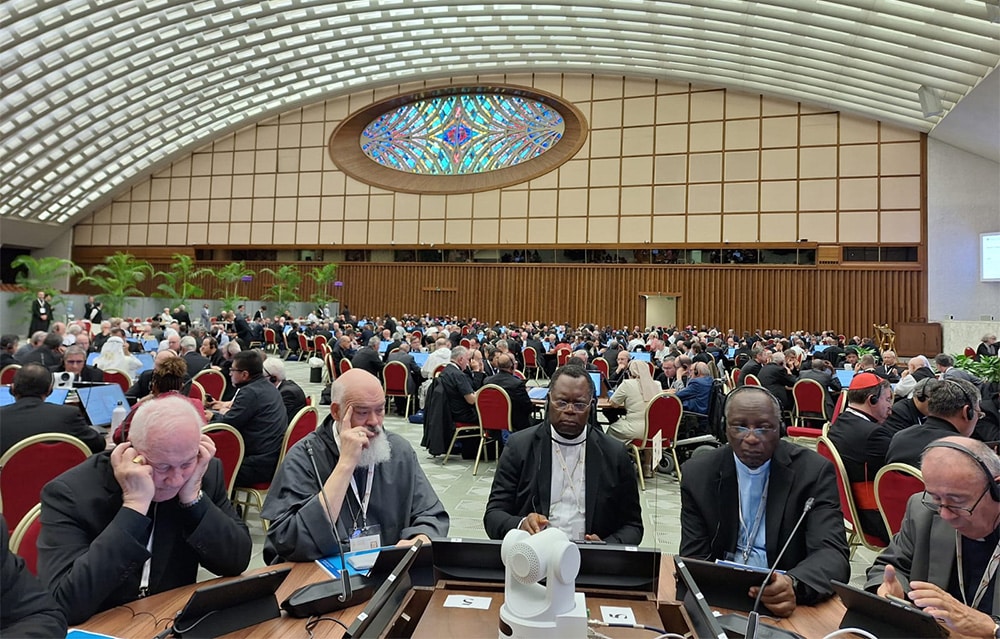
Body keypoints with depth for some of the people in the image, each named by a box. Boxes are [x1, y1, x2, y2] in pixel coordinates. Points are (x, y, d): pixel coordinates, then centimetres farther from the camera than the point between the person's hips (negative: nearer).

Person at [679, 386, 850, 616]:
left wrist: (793, 584, -34)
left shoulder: (813, 471, -5)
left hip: (784, 598, 1)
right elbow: (694, 557, -1)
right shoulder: (698, 474, -1)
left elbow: (832, 554, -13)